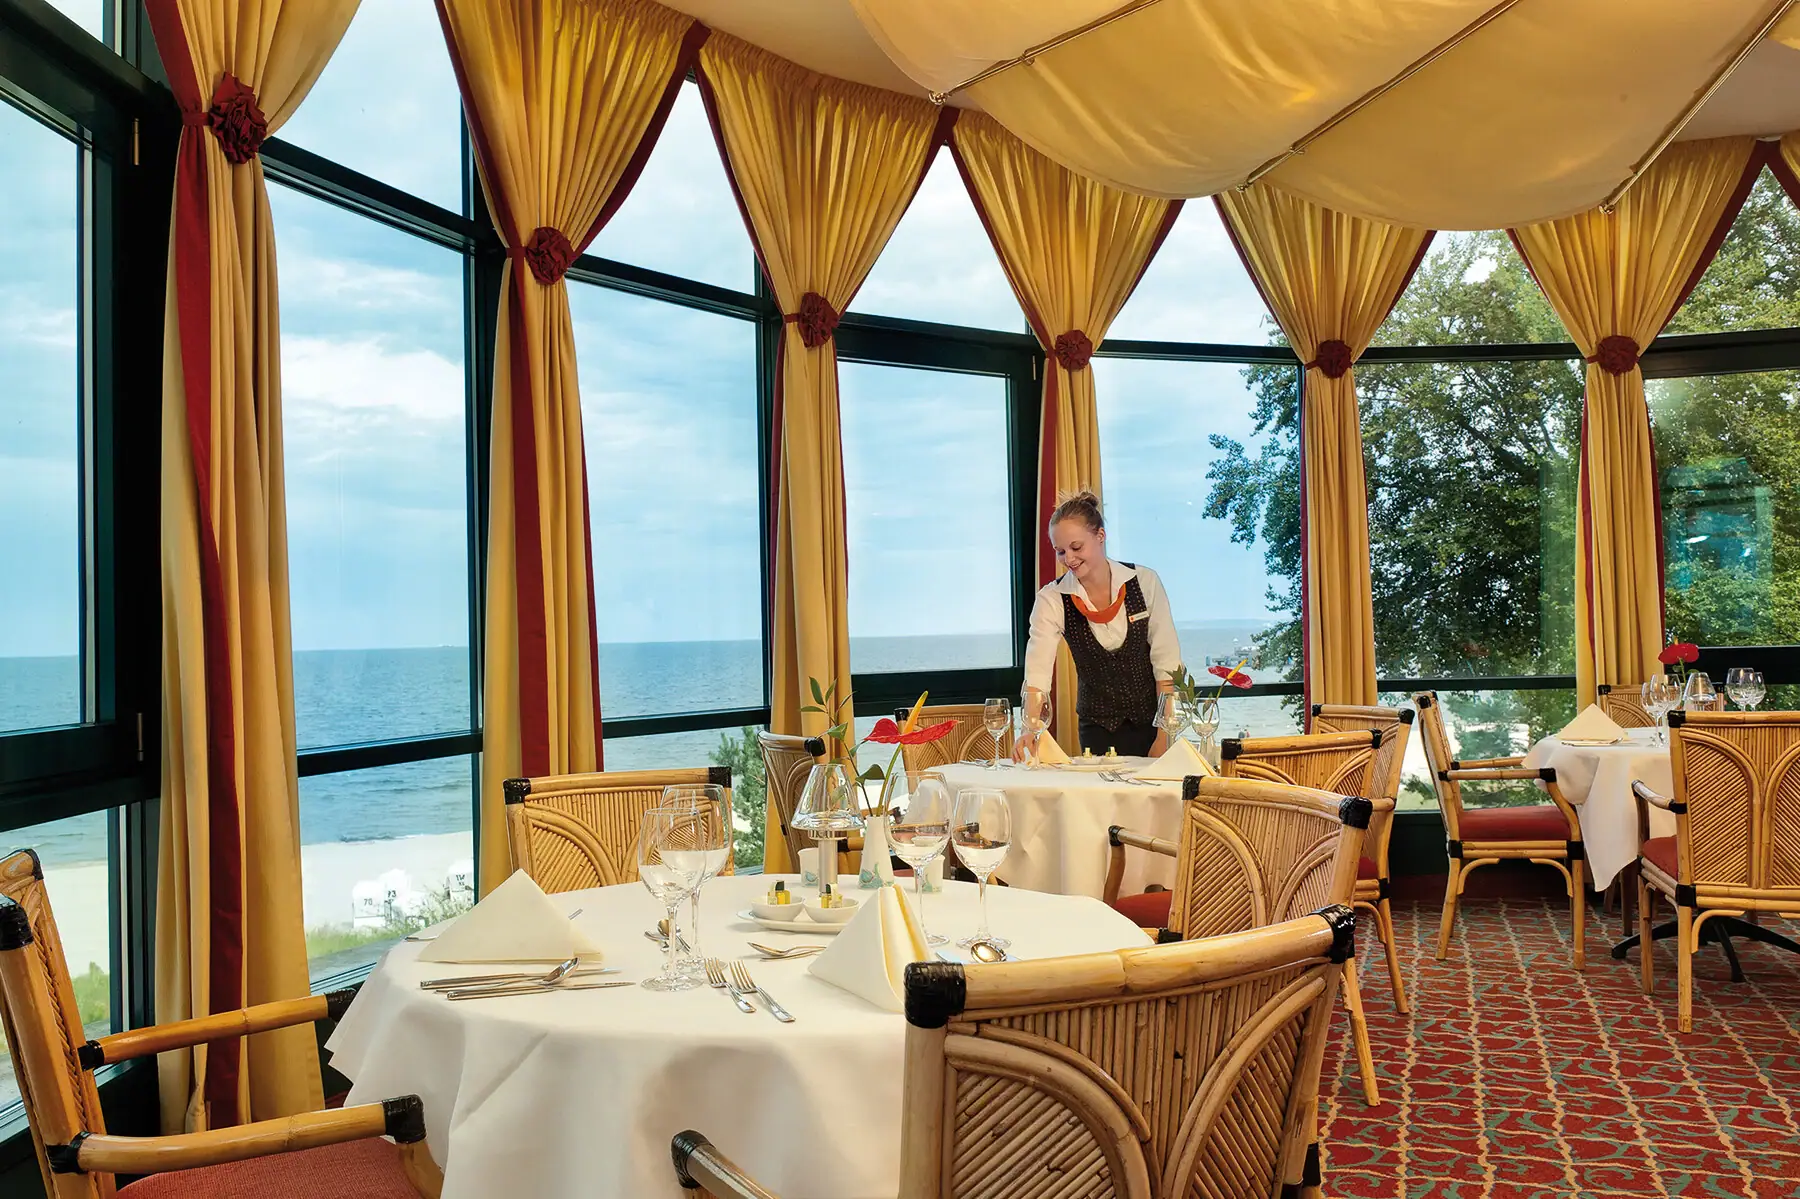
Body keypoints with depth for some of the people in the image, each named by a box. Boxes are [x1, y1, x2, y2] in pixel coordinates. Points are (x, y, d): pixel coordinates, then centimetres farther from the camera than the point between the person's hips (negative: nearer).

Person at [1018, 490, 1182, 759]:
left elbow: (1165, 660, -7)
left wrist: (1164, 736, -11)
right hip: (1098, 728, 0)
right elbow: (1038, 670, -21)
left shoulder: (1144, 582, -8)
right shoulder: (1052, 600, -10)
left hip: (1151, 721, 0)